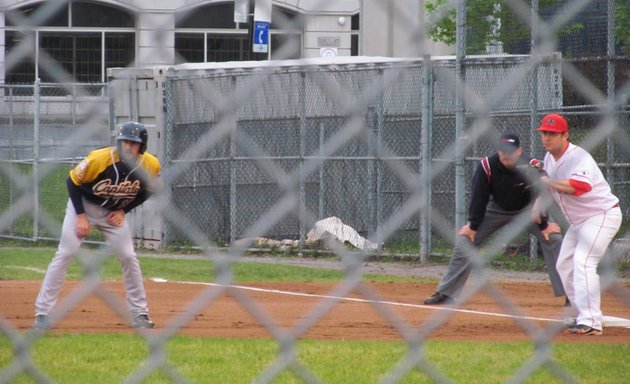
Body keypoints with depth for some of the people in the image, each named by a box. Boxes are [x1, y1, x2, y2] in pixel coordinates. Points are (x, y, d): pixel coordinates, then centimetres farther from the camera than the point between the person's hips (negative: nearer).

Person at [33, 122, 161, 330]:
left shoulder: (150, 166, -19)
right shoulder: (99, 159, -30)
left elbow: (146, 190, 3)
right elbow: (73, 182, -16)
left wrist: (123, 210, -8)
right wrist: (81, 216, -19)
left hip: (114, 212, 3)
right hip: (83, 205, -3)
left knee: (128, 257, -4)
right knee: (65, 253, -14)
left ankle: (140, 314, 9)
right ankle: (43, 313, -11)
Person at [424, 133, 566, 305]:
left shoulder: (531, 167, -30)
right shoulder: (487, 166, -27)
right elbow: (479, 197, -17)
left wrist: (544, 225, -19)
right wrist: (473, 226, -13)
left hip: (525, 210, -1)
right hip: (496, 209, 1)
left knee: (553, 238, -18)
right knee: (464, 241, -8)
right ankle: (445, 293, 1)